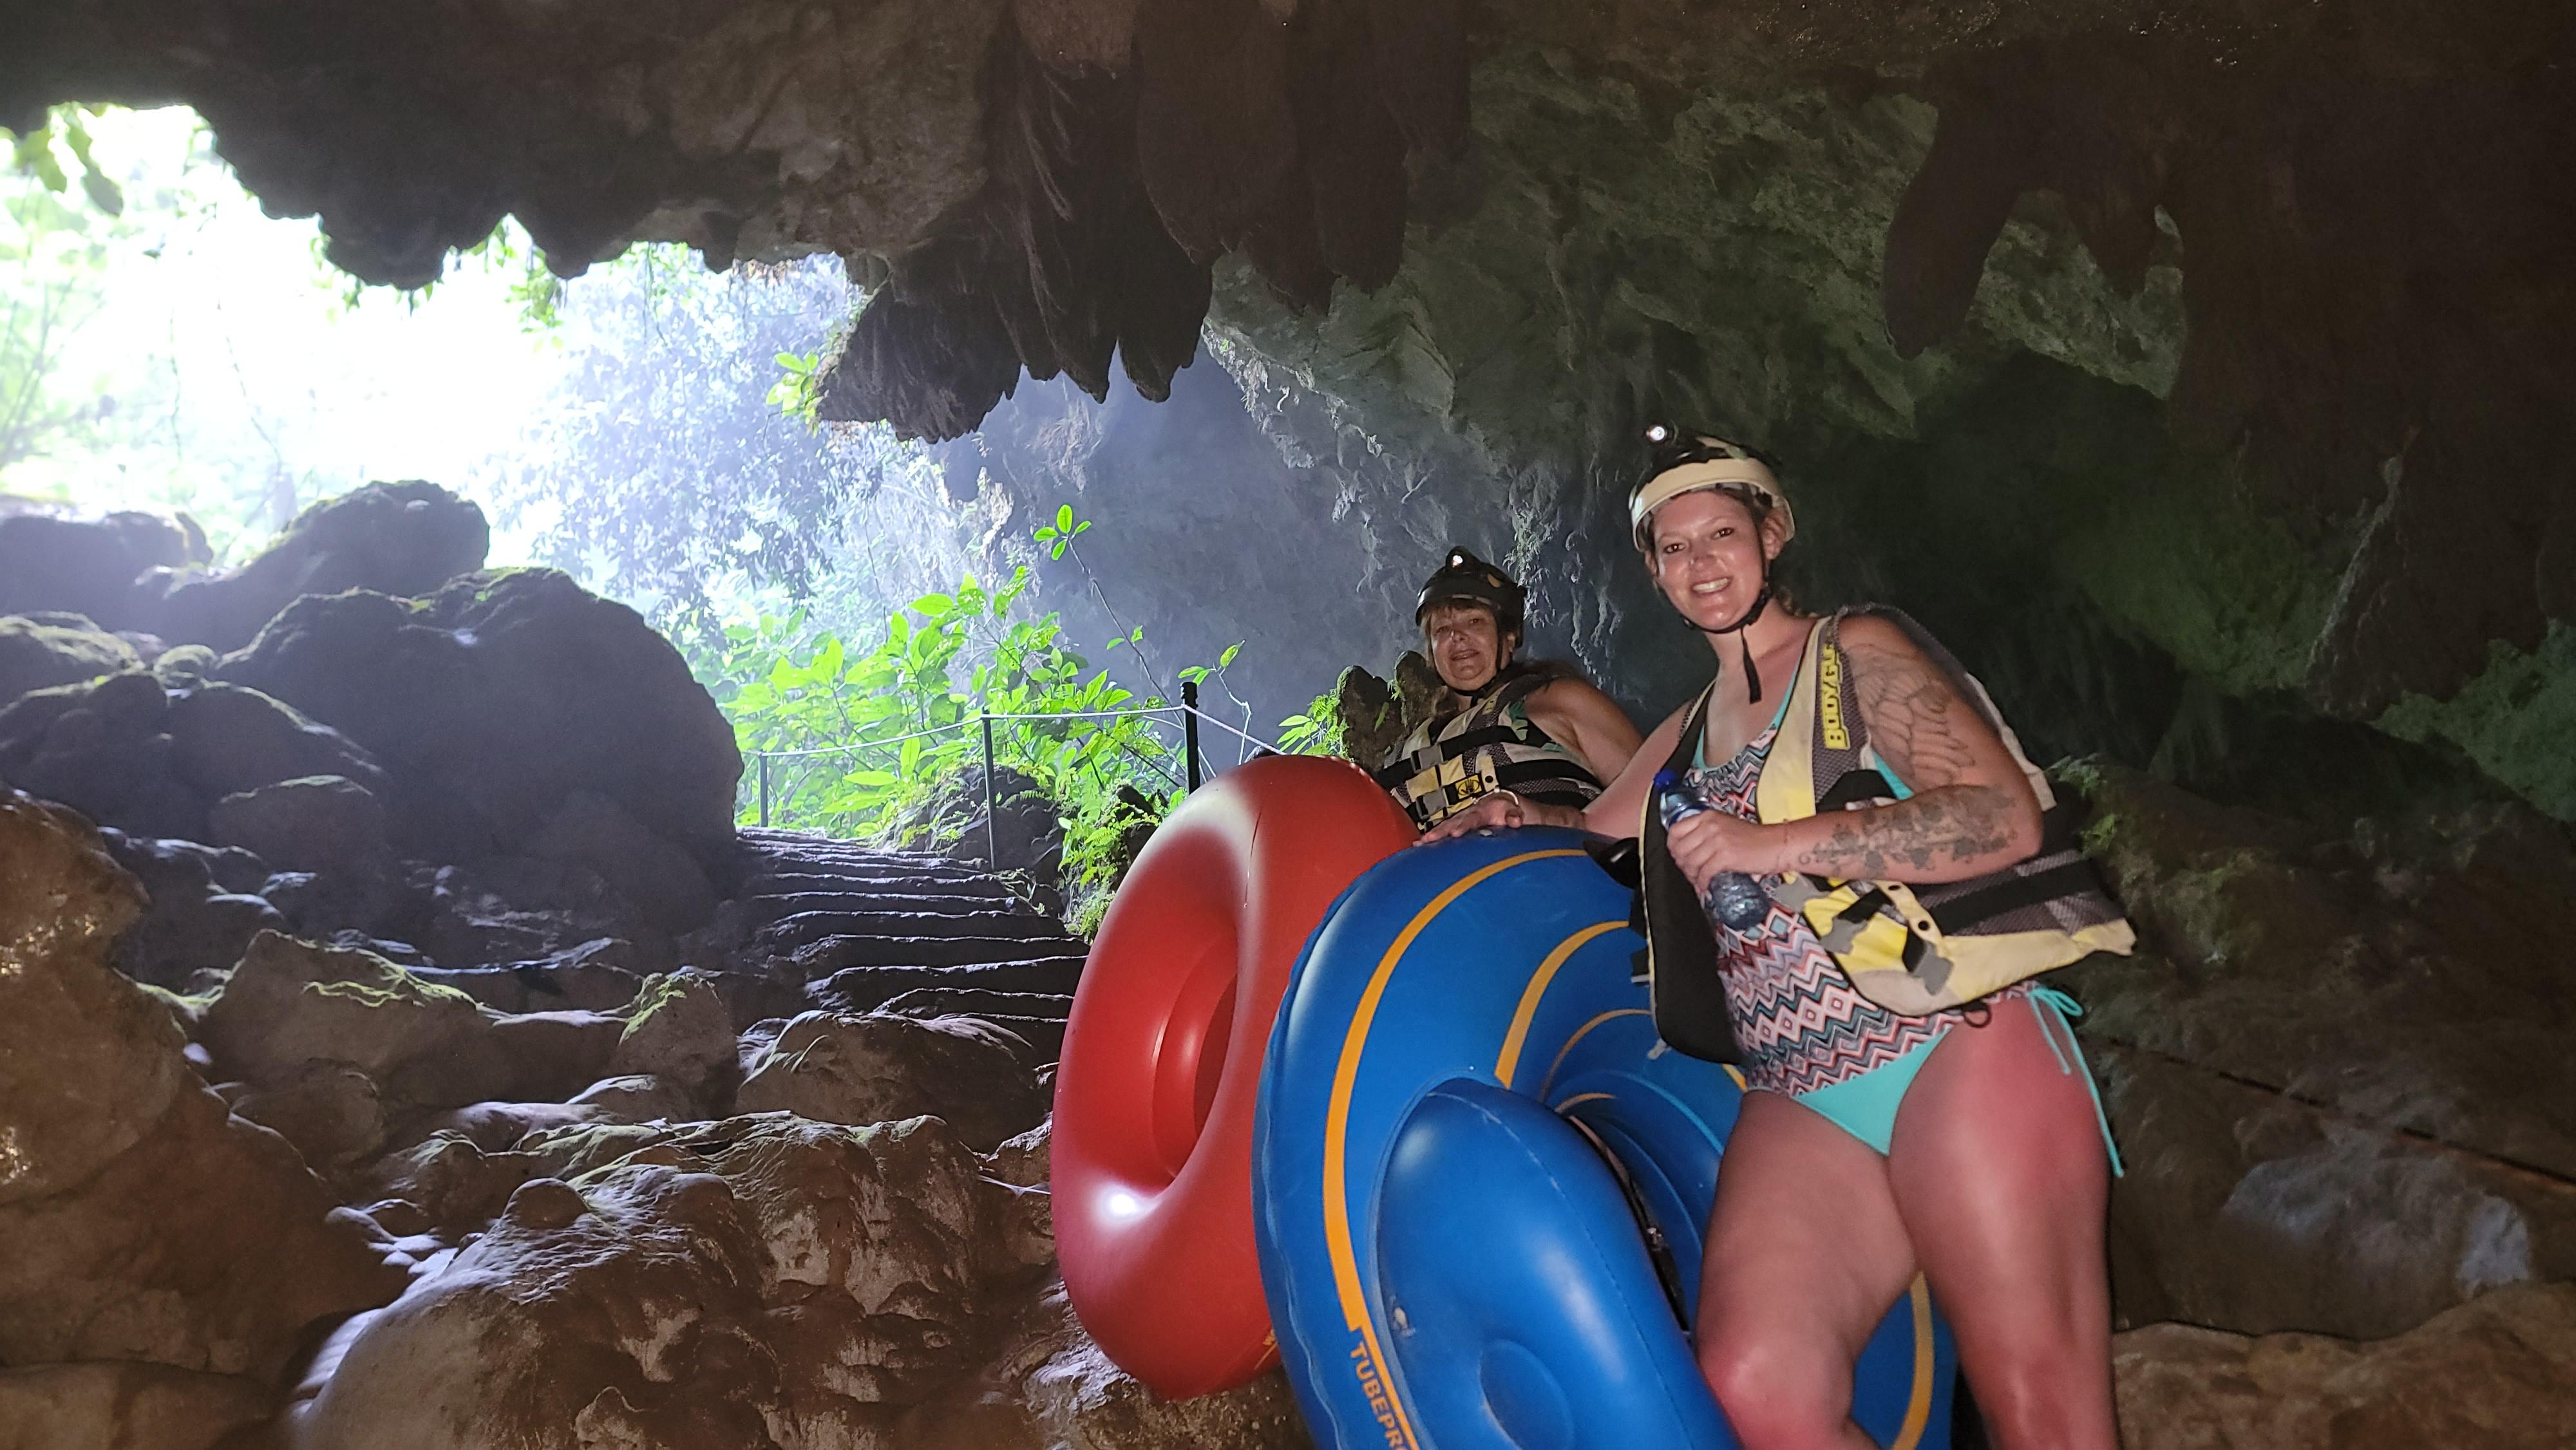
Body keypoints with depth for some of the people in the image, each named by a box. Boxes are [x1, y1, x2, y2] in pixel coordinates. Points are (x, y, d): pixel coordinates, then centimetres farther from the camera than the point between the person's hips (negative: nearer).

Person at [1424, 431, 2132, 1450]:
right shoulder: (1687, 734, 24)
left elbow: (2008, 818, -7)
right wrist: (1512, 817, 17)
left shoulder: (1858, 654, 6)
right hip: (1801, 1098, 5)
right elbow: (1592, 830, 40)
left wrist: (1779, 843, -13)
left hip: (1961, 1043, -4)